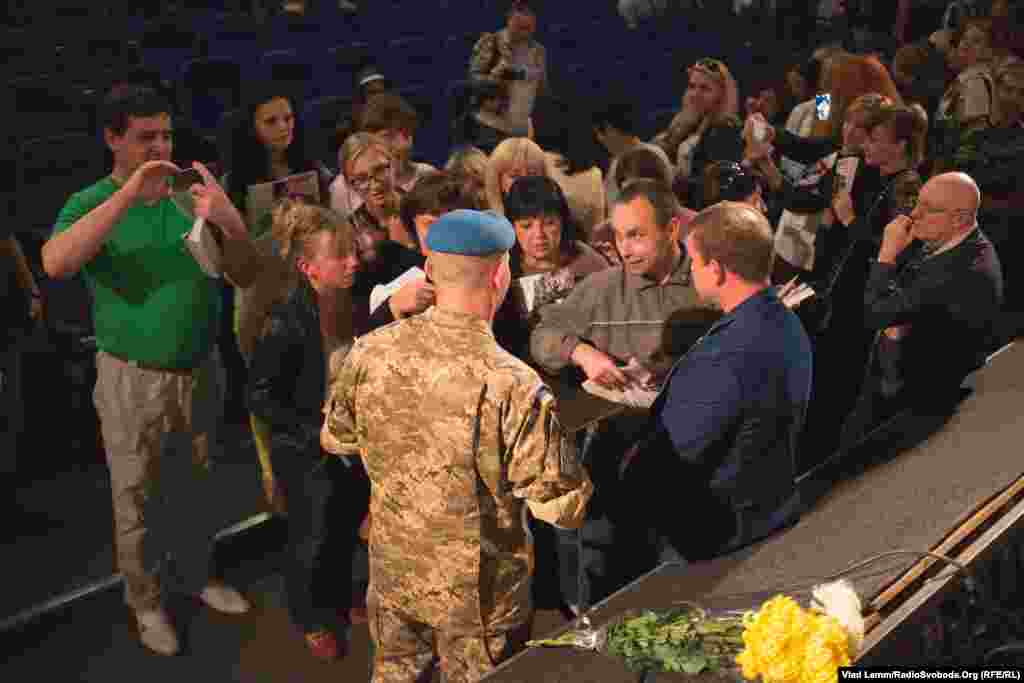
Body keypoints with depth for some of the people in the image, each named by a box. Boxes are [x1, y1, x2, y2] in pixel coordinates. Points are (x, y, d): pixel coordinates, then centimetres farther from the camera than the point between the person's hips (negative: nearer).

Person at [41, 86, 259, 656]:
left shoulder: (192, 196, -2)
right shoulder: (92, 203, -10)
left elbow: (246, 277, -4)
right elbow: (55, 264, -30)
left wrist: (231, 220, -24)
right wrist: (128, 195, -34)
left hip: (200, 371, 3)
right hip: (133, 380, -3)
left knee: (195, 487, 20)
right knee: (136, 500, 10)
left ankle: (194, 574, 41)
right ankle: (147, 601, 29)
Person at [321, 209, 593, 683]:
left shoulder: (370, 351, -14)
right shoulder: (511, 386, -30)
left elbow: (335, 439, 4)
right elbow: (565, 508, -23)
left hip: (392, 573, 4)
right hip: (477, 595, -4)